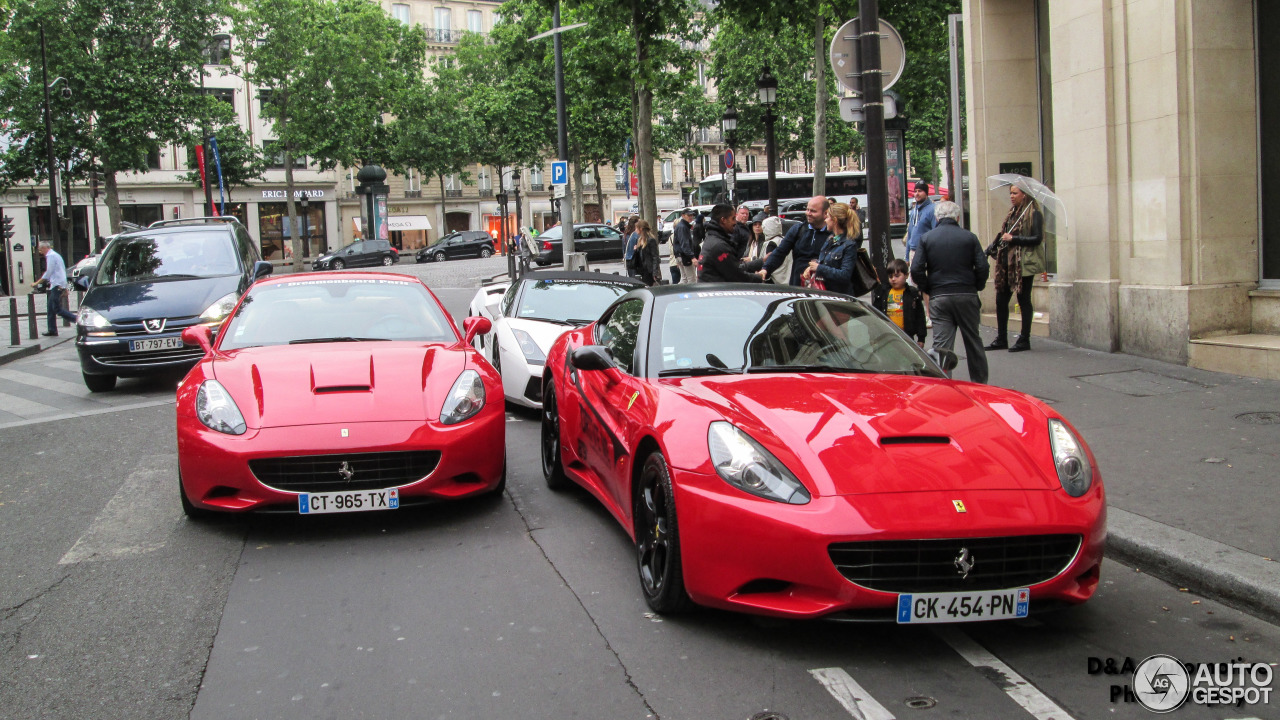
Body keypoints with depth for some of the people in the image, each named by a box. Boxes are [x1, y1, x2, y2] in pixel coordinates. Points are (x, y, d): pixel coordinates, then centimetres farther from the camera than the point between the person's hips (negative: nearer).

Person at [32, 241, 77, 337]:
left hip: (57, 285, -10)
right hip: (59, 285, 10)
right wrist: (65, 287, 23)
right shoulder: (55, 255, 20)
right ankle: (52, 331, 12)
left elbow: (48, 273, -15)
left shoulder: (51, 256, -10)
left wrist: (36, 283, -8)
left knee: (57, 309, -11)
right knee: (50, 308, 11)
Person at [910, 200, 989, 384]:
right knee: (973, 341, 14)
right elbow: (983, 267, -4)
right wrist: (976, 287, 11)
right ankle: (980, 382, 24)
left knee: (941, 344, 0)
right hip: (967, 295, 1)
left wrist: (927, 289, 7)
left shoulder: (927, 238, 1)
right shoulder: (969, 237, 0)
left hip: (939, 298, 0)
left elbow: (916, 269, -5)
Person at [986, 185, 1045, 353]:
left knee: (1024, 300, -2)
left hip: (1024, 264, -8)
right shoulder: (1011, 214, 17)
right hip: (1007, 263, 8)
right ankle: (1001, 339, 13)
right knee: (1001, 299, 6)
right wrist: (990, 249, 15)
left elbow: (1037, 238, -15)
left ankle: (1024, 340, 5)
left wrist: (1013, 239, -16)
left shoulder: (1034, 214, -6)